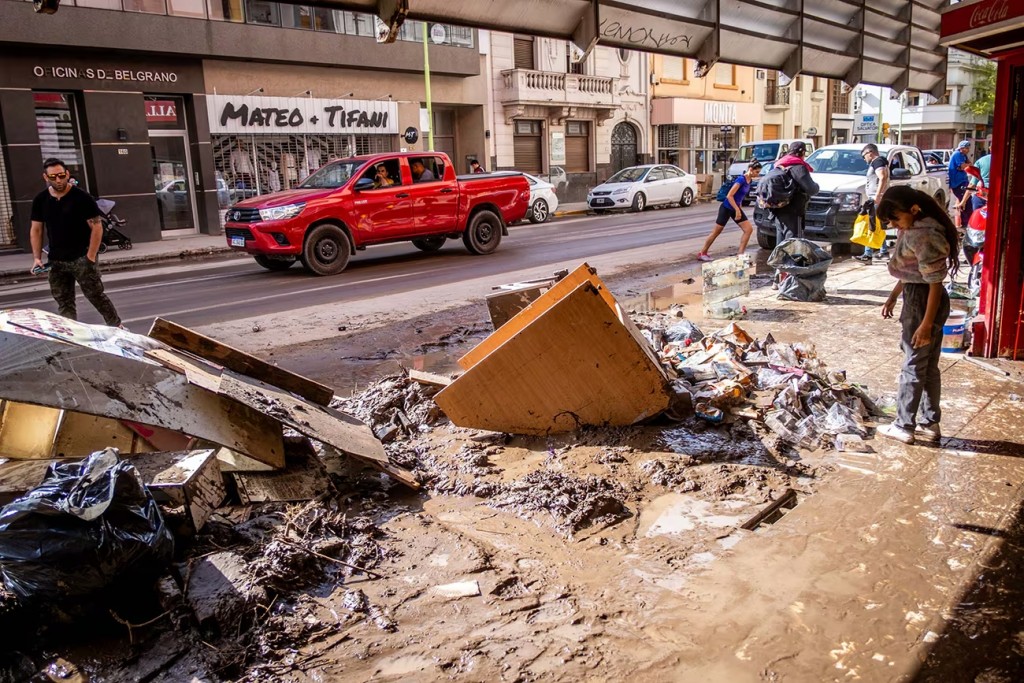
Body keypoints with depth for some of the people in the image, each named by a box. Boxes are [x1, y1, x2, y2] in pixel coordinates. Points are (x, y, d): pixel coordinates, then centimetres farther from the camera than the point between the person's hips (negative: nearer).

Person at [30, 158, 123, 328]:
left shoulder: (81, 198, -9)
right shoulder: (40, 200, 6)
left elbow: (97, 227, -10)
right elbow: (36, 230, 11)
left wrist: (90, 257, -15)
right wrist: (37, 258, 1)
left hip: (81, 258, -5)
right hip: (56, 261, 5)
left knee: (96, 296, -2)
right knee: (63, 303, 8)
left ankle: (117, 327, 11)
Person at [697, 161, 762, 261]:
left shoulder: (749, 180, 4)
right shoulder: (741, 179, -21)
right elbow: (729, 196, -25)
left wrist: (739, 209, 18)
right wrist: (738, 210, -24)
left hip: (736, 208, 8)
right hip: (726, 208, -8)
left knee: (749, 229, -2)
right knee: (716, 232, 2)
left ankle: (740, 254, 2)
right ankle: (701, 253, 15)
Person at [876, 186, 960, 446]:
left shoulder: (923, 236, -24)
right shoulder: (911, 230, 6)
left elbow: (935, 282, -24)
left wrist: (926, 324, -24)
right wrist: (892, 297, 22)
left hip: (924, 303, -10)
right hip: (916, 299, 10)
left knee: (913, 367, 2)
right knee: (928, 366, 15)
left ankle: (904, 426, 13)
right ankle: (930, 424, 24)